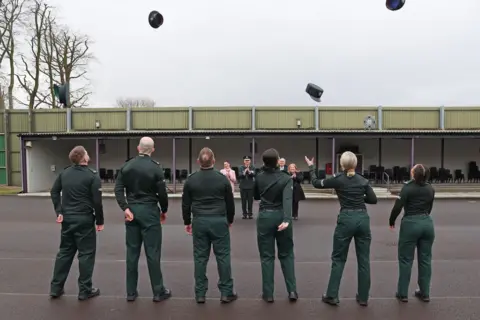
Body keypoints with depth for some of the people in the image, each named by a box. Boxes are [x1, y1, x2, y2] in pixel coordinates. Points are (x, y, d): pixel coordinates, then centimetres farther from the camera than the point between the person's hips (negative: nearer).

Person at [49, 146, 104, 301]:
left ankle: (56, 288, 23)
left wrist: (59, 211, 9)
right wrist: (99, 221, -5)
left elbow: (54, 191, 10)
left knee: (65, 252, 17)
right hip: (84, 219, -6)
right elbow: (97, 201, -15)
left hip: (67, 218, 6)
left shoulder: (65, 173, 7)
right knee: (86, 254, 3)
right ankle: (85, 290, 10)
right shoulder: (92, 175, -12)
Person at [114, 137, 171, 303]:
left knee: (132, 252, 10)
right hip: (149, 211, -4)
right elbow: (162, 193, -9)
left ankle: (131, 292, 19)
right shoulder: (155, 168, -8)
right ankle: (158, 291, 11)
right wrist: (164, 210, 6)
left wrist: (126, 208, -6)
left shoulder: (126, 166, 4)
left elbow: (118, 189, -3)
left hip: (132, 210, 4)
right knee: (152, 252, 2)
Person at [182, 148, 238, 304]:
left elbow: (185, 204, 5)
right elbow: (230, 203, 4)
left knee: (200, 257, 8)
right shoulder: (222, 178, -3)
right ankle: (226, 292, 11)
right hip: (219, 221, -1)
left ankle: (200, 294, 14)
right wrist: (230, 220, 18)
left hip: (199, 221, 2)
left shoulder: (191, 180, 0)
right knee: (223, 256, 5)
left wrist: (187, 222, 17)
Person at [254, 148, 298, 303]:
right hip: (280, 217, -1)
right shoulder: (286, 178, -8)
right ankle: (292, 290, 13)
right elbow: (287, 200, -23)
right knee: (286, 254, 14)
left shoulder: (259, 177, 0)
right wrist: (287, 220, -32)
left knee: (267, 256, 7)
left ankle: (268, 294, 11)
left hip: (264, 217, 1)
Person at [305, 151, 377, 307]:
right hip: (363, 219, 3)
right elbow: (373, 199, 8)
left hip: (346, 219, -3)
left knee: (338, 259, 8)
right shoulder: (363, 180, 5)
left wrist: (311, 167, 19)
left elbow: (316, 183, 7)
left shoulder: (338, 179, -4)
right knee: (364, 260, 10)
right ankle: (363, 297, 18)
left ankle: (332, 295, 11)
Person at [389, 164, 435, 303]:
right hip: (427, 223, 5)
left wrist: (391, 221, -1)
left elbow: (397, 207, -15)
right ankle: (425, 293, 21)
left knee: (406, 259, 4)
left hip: (411, 224, -5)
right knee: (425, 259, 12)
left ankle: (402, 294, 10)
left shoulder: (408, 187, -11)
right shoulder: (430, 188, 7)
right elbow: (429, 208, 15)